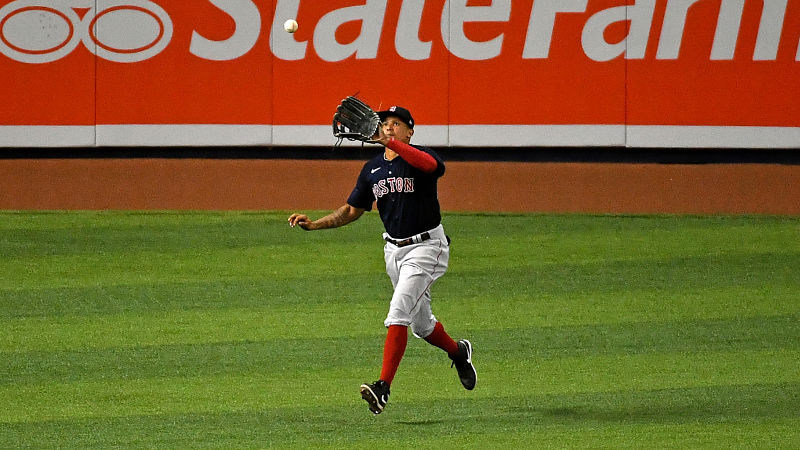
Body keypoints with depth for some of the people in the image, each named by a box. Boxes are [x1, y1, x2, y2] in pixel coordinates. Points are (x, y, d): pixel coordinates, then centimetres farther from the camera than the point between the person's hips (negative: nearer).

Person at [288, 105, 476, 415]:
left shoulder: (420, 157, -15)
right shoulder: (372, 169, 5)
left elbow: (430, 165, -41)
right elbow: (352, 211, 13)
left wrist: (388, 142, -48)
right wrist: (313, 224, 0)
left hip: (426, 248, -7)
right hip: (393, 250, 7)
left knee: (398, 313, -21)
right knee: (421, 324, 17)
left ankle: (383, 387, -24)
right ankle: (458, 352, 47)